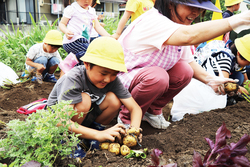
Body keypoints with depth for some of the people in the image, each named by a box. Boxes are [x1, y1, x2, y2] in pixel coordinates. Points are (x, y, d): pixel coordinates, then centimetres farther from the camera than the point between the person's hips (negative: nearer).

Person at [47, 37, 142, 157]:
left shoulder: (113, 80, -18)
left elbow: (135, 108, -17)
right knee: (84, 100, -35)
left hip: (84, 116, 4)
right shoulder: (73, 79, -33)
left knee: (114, 99, -21)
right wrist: (99, 135, -49)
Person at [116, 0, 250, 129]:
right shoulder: (153, 20, -29)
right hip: (121, 79, -8)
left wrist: (210, 80, -13)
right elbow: (190, 36, -47)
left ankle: (153, 111, 6)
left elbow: (188, 61, 4)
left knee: (184, 71, -12)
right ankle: (126, 118, -9)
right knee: (158, 77, -35)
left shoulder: (181, 26, 0)